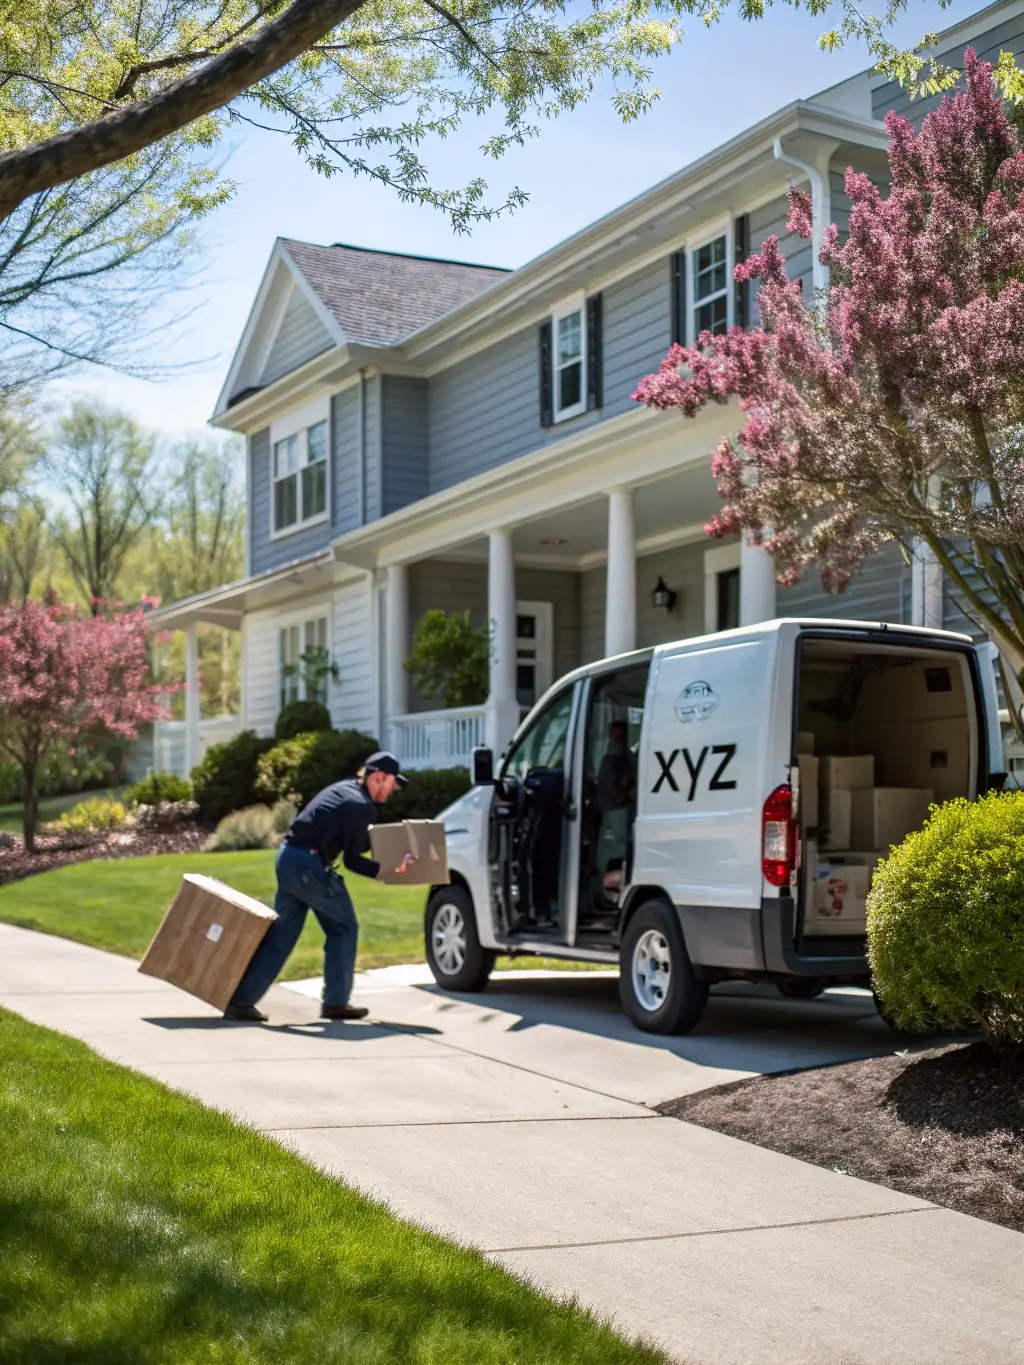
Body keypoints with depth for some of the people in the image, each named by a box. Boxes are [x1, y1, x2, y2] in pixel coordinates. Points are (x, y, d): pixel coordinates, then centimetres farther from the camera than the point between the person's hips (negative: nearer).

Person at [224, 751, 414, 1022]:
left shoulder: (344, 789, 17)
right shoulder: (363, 806, -10)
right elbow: (352, 860, -10)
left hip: (287, 857, 9)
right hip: (309, 865, -9)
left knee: (282, 933, 12)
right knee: (343, 928, 7)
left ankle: (239, 1001, 10)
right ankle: (335, 1003, 10)